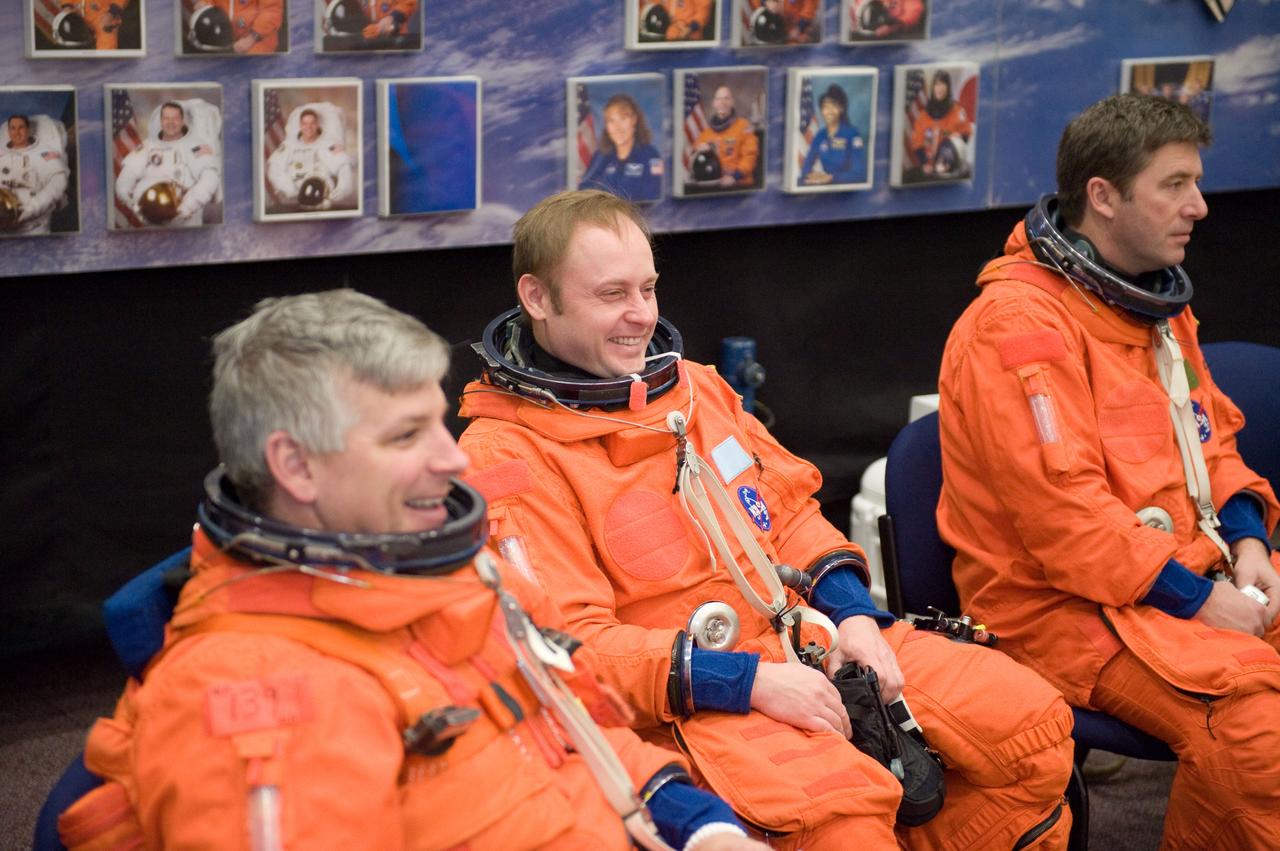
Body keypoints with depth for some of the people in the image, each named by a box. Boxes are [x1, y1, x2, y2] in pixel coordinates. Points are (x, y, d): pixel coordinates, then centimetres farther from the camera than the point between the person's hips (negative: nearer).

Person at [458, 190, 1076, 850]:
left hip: (807, 631, 8)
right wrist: (748, 682, -21)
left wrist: (853, 612, 3)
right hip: (685, 698, -8)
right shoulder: (506, 456, -8)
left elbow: (790, 509, 22)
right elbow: (569, 644, -15)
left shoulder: (691, 384, 16)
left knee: (1035, 723, -3)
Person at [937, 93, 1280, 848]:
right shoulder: (1019, 322, -16)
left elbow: (1211, 439, 21)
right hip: (1062, 601, -9)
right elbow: (1063, 513, -22)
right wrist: (1199, 600, -18)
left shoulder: (1155, 299, 14)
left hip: (1188, 573, 9)